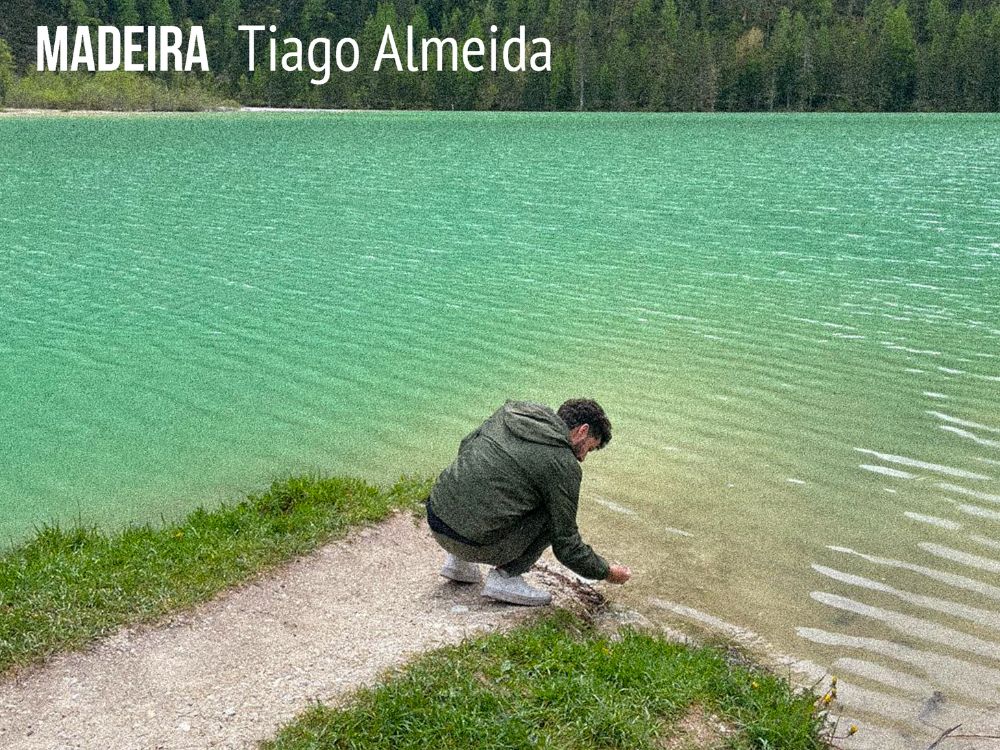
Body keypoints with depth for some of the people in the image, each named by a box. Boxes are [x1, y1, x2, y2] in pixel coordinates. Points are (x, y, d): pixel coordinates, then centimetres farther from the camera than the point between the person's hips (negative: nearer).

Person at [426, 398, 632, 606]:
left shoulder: (511, 411, 10)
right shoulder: (564, 466, -8)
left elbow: (465, 445, 24)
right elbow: (566, 545, -3)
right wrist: (607, 572, 13)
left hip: (435, 514, 7)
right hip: (472, 541, -7)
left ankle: (458, 560, 21)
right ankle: (506, 577, 1)